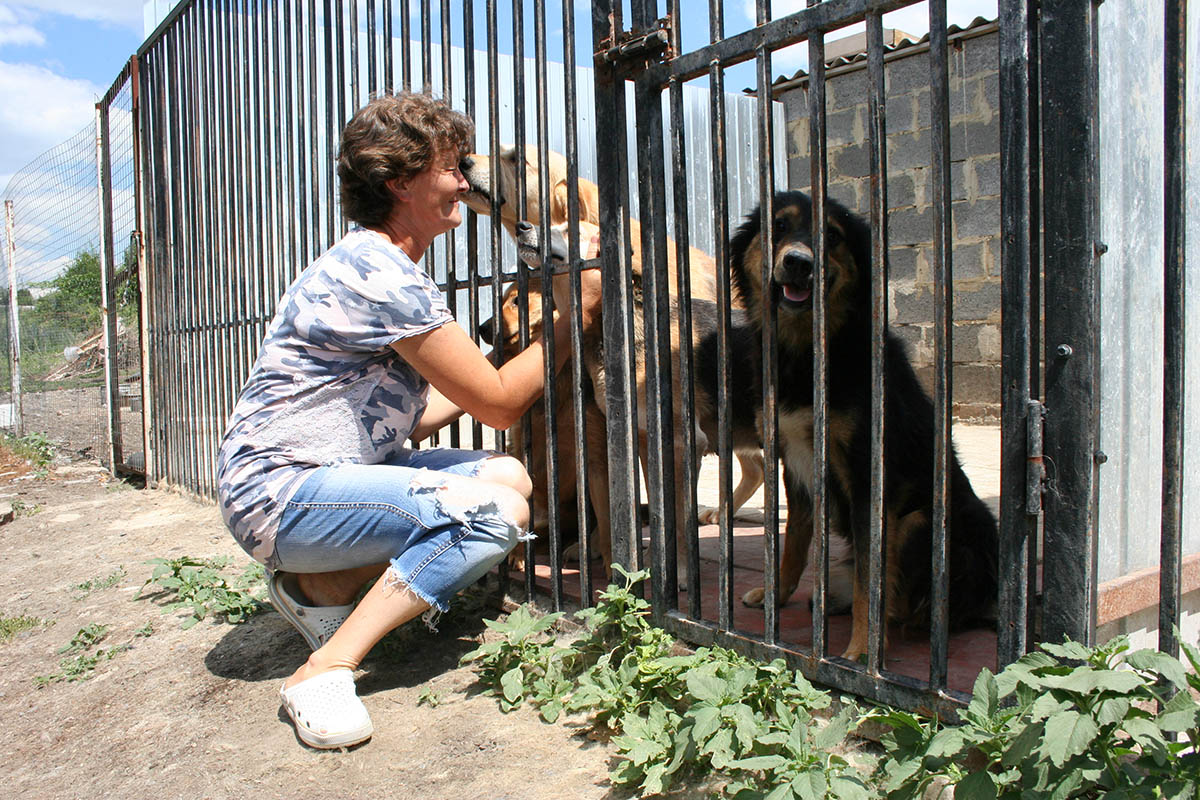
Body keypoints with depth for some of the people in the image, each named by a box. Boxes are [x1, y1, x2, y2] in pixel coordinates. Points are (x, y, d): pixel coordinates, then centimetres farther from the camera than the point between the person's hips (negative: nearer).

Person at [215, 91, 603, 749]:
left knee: (509, 475, 0)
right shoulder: (375, 272, -19)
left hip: (326, 472, 10)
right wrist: (577, 313, -5)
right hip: (278, 492, -10)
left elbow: (399, 422, 14)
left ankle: (320, 585, 5)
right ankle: (325, 671, -18)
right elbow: (498, 404, -15)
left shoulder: (384, 269, 14)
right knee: (497, 509, -23)